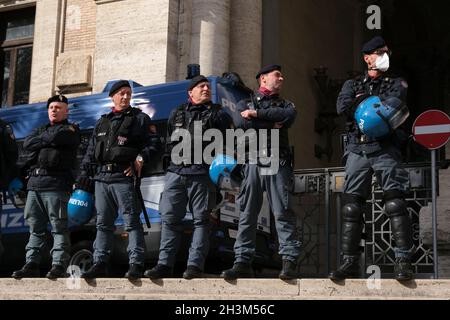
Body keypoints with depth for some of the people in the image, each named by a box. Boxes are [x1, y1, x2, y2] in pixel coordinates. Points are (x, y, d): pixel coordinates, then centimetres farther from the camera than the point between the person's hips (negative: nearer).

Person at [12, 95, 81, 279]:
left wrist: (41, 140, 5)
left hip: (56, 183, -6)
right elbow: (27, 144, 9)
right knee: (35, 228, 4)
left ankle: (59, 265, -11)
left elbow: (57, 137, -12)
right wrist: (48, 140, -2)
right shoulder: (40, 130, 27)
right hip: (34, 182, 6)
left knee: (58, 227, -9)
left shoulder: (71, 129, 9)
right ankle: (31, 265, 5)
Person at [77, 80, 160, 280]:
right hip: (101, 178, 6)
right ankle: (100, 264, 12)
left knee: (131, 221, -8)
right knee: (103, 223, 8)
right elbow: (90, 153, 21)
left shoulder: (139, 119, 8)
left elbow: (153, 141, 0)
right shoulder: (102, 123, 22)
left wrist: (141, 157, -16)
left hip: (124, 176, -5)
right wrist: (83, 178, 13)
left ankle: (136, 265, -10)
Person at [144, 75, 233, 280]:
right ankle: (165, 264, 4)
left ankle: (195, 265, -3)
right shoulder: (177, 113, 20)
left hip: (202, 173, -3)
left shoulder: (218, 113, 10)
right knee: (169, 218, 1)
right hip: (176, 171, 4)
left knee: (201, 220, -4)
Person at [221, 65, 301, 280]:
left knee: (283, 213, -9)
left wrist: (257, 114, -4)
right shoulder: (246, 104, 19)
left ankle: (289, 261, -12)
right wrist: (272, 125, -3)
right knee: (247, 214, -2)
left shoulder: (284, 104, 21)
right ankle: (243, 263, -2)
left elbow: (290, 115, -4)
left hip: (278, 163, 0)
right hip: (252, 163, 0)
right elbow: (246, 125, -3)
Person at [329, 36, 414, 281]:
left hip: (385, 148, -2)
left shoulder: (396, 83, 15)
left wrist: (364, 99, -5)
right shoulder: (352, 84, 19)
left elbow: (394, 103, -8)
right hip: (357, 150, 2)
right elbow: (342, 107, -2)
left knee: (395, 203, -12)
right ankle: (350, 263, 2)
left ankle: (403, 261, -11)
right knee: (351, 206, -2)